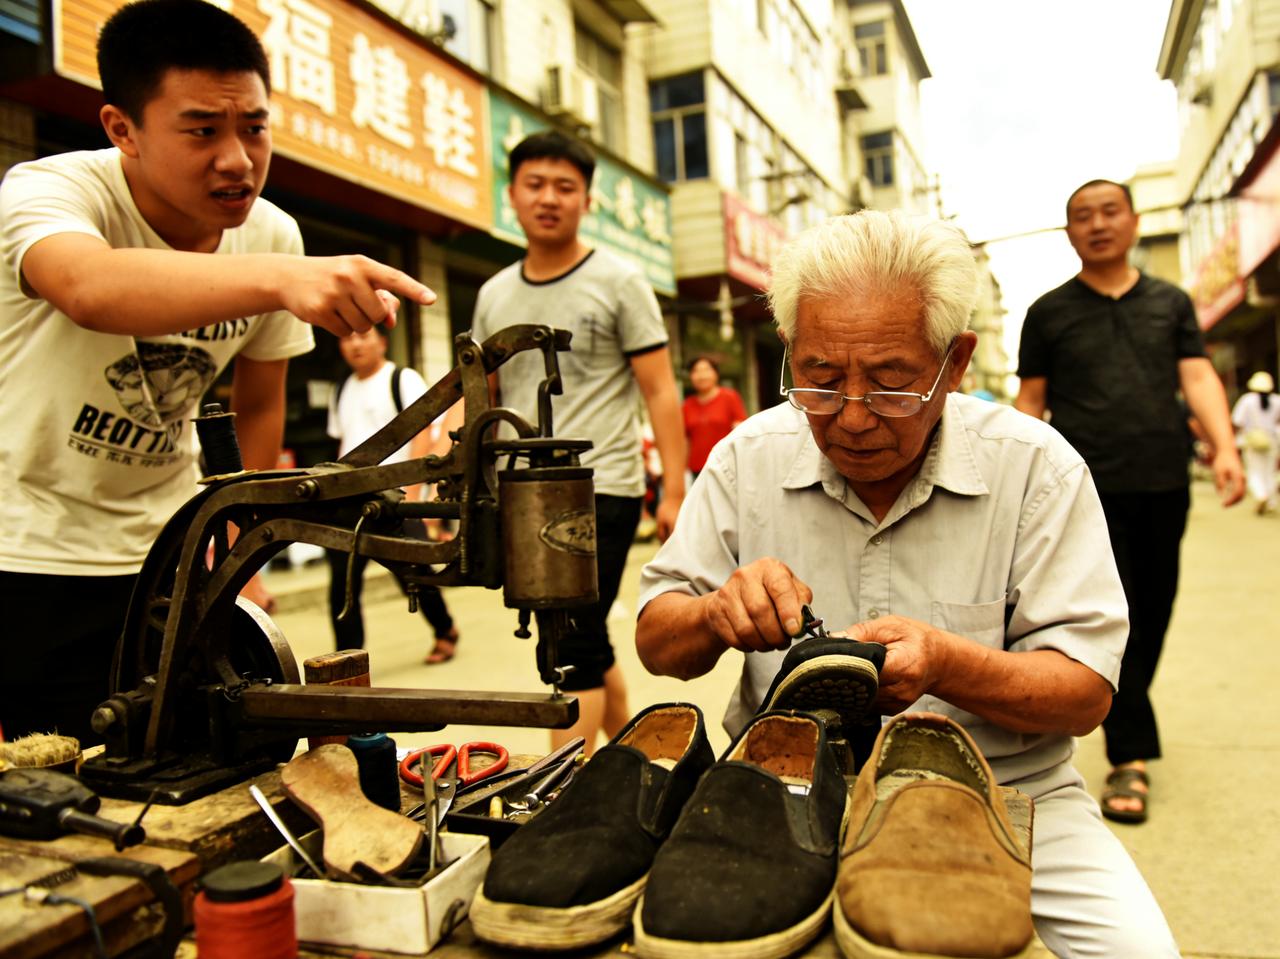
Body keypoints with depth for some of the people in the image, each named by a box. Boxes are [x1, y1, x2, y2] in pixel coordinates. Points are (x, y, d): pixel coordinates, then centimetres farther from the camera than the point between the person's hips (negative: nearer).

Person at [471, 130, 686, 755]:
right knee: (588, 647, 15)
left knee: (575, 652, -10)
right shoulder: (494, 296, 12)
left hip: (600, 489, -5)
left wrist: (674, 492, -11)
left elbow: (660, 392, -4)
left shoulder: (618, 281, 0)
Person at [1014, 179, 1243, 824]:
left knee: (1154, 613, 11)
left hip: (1165, 486, 3)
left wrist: (1225, 447, -11)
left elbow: (1198, 377, 5)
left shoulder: (1172, 303, 14)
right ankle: (1130, 758, 1)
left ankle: (1127, 718, 31)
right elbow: (1030, 400, 6)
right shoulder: (1049, 312, 7)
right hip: (1091, 488, -3)